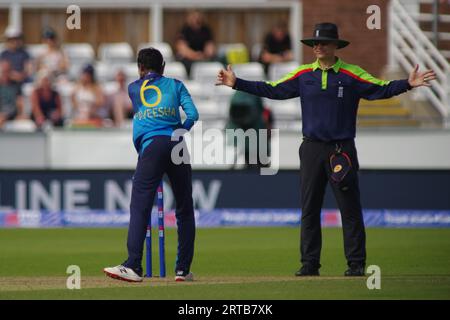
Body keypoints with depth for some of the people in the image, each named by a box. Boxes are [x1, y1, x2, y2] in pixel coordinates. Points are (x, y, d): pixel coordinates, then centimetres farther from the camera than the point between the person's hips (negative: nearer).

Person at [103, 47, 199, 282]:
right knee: (184, 209, 10)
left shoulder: (133, 88, 18)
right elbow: (192, 115, 6)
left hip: (151, 145, -2)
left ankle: (134, 267, -22)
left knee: (139, 207, -9)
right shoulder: (175, 85, 18)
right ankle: (183, 269, 8)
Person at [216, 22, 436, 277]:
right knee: (309, 210, 5)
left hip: (342, 149, -3)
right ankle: (310, 264, 10)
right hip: (312, 149, 4)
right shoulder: (303, 75, 9)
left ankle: (356, 263, 1)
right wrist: (237, 83, 5)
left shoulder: (352, 75, -2)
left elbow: (382, 89, -9)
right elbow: (272, 90, 10)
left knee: (350, 209, -3)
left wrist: (408, 84, -26)